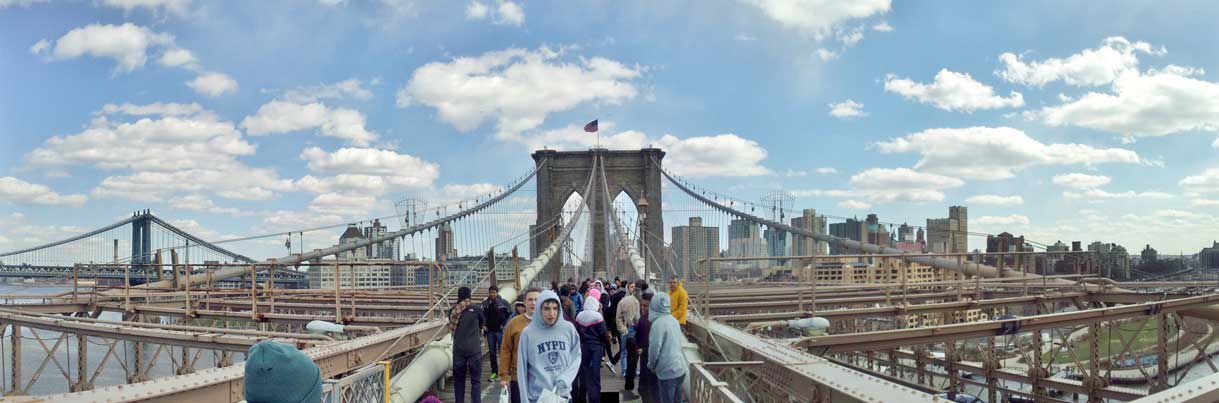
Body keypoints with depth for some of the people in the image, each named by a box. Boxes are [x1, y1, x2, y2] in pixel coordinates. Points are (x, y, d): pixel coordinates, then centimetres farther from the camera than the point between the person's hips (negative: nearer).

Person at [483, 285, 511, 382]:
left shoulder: (503, 302, -5)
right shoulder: (485, 303, 6)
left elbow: (510, 314, -1)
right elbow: (482, 315, 18)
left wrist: (504, 324, -6)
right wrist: (483, 325, 7)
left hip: (500, 330, -4)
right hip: (490, 331, 4)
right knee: (492, 352, 8)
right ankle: (494, 372, 16)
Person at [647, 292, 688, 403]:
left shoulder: (658, 323, -16)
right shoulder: (673, 320, 9)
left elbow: (655, 347, -17)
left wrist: (651, 365, 0)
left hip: (668, 370, -8)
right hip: (679, 368, 8)